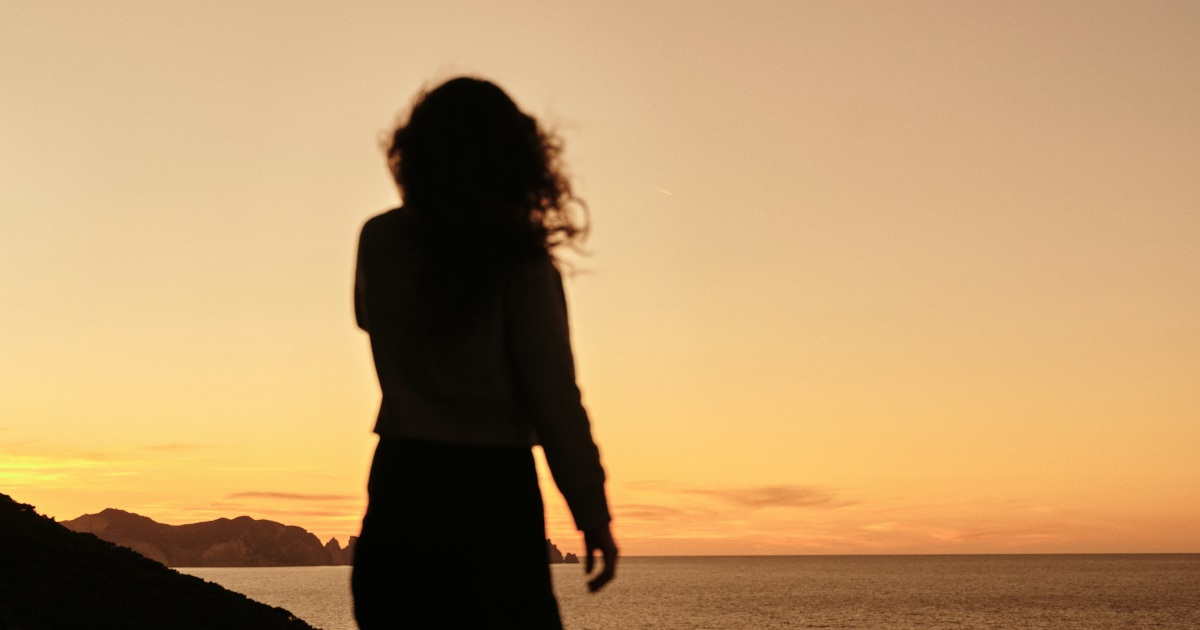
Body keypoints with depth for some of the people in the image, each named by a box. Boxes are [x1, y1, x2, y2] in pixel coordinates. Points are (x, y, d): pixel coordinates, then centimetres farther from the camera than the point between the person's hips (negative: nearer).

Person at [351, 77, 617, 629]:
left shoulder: (379, 241, 1)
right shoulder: (519, 261, -10)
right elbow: (554, 400, -11)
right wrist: (593, 515, -3)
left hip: (400, 485, 4)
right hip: (493, 492, -4)